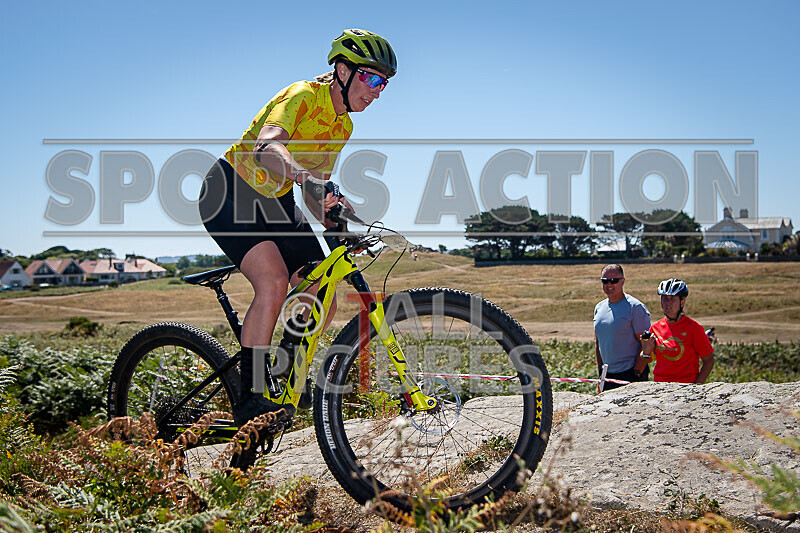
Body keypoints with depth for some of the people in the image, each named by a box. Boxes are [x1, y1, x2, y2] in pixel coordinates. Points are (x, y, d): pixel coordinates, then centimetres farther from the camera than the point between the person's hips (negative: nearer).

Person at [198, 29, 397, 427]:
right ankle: (250, 398, -20)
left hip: (274, 202, 8)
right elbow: (266, 146, -41)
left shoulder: (343, 126, 5)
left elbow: (314, 190, 6)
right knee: (274, 284, -29)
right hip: (229, 193, -8)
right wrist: (300, 174, -61)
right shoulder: (303, 96, -20)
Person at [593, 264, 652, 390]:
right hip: (607, 376, 6)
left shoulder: (635, 307, -8)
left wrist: (637, 373, -15)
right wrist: (600, 370, 14)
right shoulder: (599, 308, 12)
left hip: (631, 375, -6)